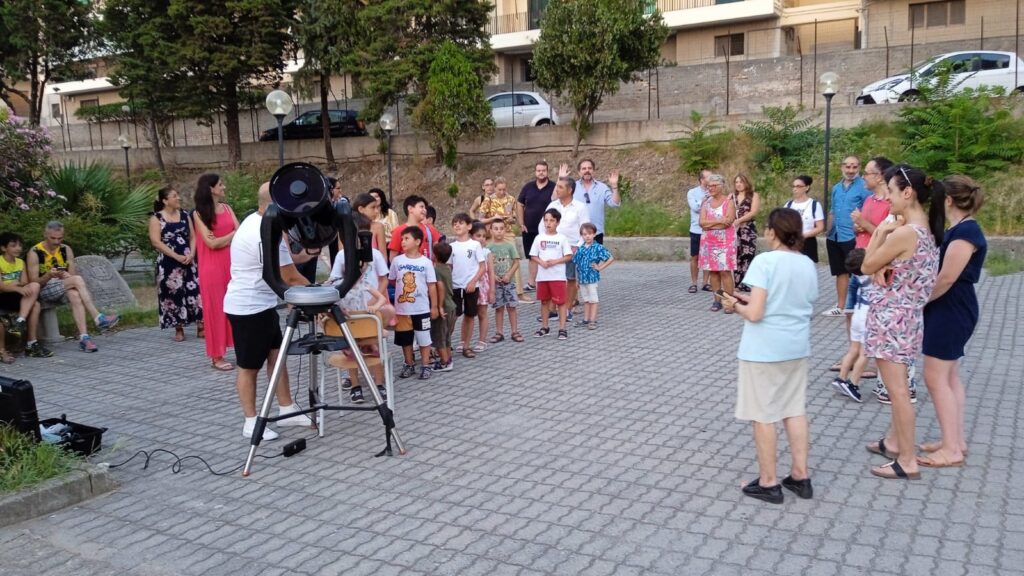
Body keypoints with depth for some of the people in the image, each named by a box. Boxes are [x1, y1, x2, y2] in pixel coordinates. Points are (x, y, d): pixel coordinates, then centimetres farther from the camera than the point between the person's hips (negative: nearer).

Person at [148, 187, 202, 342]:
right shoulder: (156, 218, -3)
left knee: (195, 291, -2)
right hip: (169, 263, -3)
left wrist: (191, 254, -9)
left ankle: (200, 326, 4)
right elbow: (156, 242, -11)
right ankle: (179, 329, 12)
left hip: (188, 261, 3)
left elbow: (193, 236, 9)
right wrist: (176, 256, -15)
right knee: (173, 293, 1)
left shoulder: (185, 215, 10)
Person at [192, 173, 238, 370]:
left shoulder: (227, 208, 11)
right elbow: (211, 243, -11)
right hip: (212, 267, -5)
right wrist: (232, 235, -3)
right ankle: (217, 356, 6)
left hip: (231, 264, 5)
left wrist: (221, 239, -13)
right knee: (216, 308, 0)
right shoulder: (199, 213, -4)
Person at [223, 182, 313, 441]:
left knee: (276, 356, 14)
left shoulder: (253, 222, 9)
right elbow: (289, 277, -18)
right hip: (249, 308, -10)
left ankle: (287, 410, 24)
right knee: (249, 366, 2)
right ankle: (251, 423, 12)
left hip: (262, 305, 10)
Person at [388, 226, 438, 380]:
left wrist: (434, 306, -2)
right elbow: (392, 280, 11)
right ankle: (409, 365, 25)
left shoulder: (426, 262, -5)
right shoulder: (397, 261, 0)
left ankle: (425, 366, 15)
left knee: (424, 338, 5)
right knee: (405, 339, 11)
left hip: (422, 309, -2)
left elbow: (431, 285, -2)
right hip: (402, 309, 2)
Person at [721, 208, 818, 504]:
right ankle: (800, 476, 24)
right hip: (796, 347, 6)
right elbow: (806, 309, 13)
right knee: (795, 410, 16)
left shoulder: (764, 261, -17)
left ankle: (768, 482, 13)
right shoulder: (808, 265, 3)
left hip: (763, 350, -6)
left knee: (763, 414, 4)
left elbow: (755, 313, -22)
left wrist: (736, 305, 0)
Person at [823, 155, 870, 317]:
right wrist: (828, 234, 17)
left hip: (853, 237, -7)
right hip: (835, 237, 7)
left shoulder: (864, 186, -7)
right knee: (841, 272, 15)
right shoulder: (836, 187, 14)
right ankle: (840, 306, 23)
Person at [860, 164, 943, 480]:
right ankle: (893, 441, 35)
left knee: (897, 389, -2)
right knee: (897, 386, 21)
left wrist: (880, 231, -6)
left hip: (891, 317, -10)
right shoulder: (925, 229, 6)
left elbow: (866, 266, -12)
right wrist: (883, 269, -8)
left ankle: (908, 461, 6)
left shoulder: (905, 233, -23)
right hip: (906, 315, 10)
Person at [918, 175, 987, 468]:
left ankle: (951, 450, 1)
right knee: (950, 377, 15)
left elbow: (946, 279, -22)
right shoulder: (961, 229, 12)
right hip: (951, 309, 10)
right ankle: (957, 440, 23)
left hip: (951, 311, -10)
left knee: (935, 378, -6)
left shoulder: (965, 231, -19)